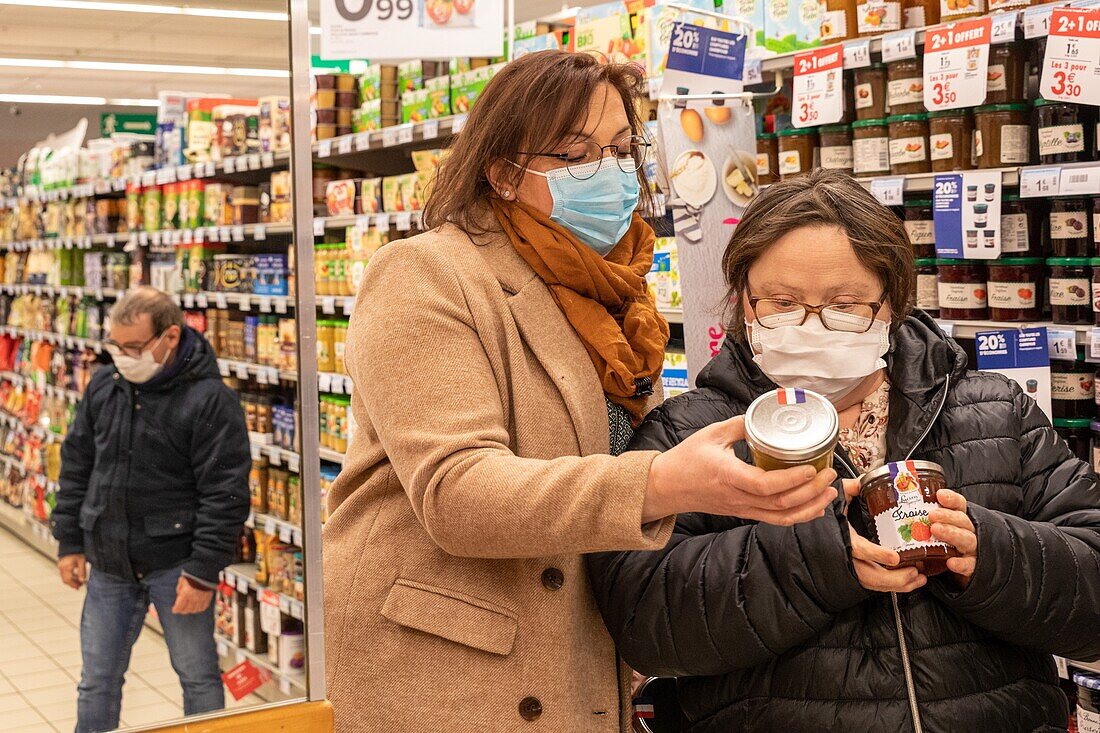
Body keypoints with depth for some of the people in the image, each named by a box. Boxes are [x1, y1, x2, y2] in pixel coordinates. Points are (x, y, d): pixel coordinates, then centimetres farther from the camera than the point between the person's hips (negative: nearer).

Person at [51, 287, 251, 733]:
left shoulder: (209, 399, -15)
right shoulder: (103, 386, 3)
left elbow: (225, 493, -16)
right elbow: (76, 466, 12)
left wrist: (203, 572, -17)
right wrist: (70, 542, 9)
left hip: (175, 562, -5)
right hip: (108, 562, 5)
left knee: (198, 677, 6)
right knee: (97, 680, 13)